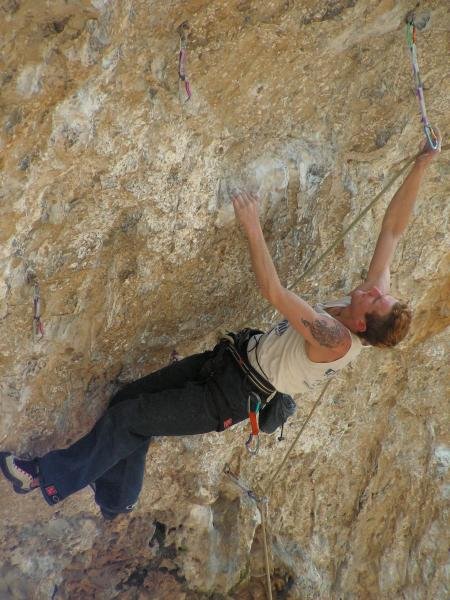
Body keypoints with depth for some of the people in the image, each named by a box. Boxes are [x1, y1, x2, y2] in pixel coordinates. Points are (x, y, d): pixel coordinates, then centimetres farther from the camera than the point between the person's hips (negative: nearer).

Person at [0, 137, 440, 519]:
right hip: (232, 360, 9)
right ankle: (117, 499, 29)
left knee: (126, 418, -5)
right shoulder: (375, 293, -9)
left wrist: (252, 227, -36)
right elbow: (393, 229, -8)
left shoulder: (336, 342, -31)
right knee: (130, 397, 11)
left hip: (232, 397, -9)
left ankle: (51, 478, 15)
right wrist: (421, 165, -14)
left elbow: (274, 293, -38)